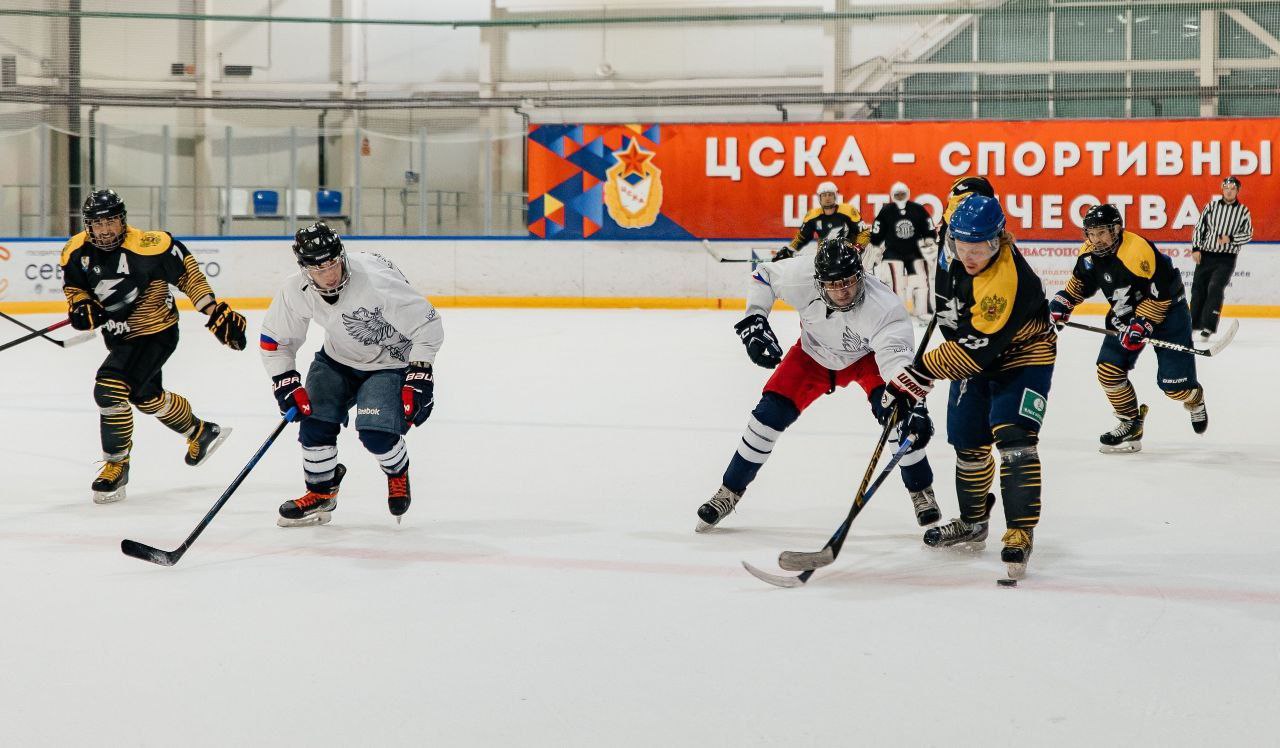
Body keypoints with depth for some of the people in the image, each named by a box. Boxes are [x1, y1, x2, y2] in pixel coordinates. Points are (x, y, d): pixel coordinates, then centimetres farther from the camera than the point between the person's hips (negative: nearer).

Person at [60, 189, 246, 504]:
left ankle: (116, 466, -6)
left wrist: (214, 311, -15)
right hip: (119, 335, 8)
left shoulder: (148, 245, -26)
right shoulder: (77, 251, -10)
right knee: (148, 397, 24)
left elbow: (185, 270, -15)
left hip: (156, 332, -8)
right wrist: (81, 305, -15)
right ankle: (201, 433, 50)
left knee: (110, 389, -22)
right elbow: (73, 285, 8)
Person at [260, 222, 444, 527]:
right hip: (338, 360, 5)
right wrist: (286, 384, -9)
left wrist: (419, 378, -27)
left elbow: (427, 324, -27)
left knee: (376, 433, -21)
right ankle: (321, 493, 17)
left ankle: (398, 473, 14)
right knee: (315, 420, -8)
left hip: (391, 364, -5)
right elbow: (274, 339, 0)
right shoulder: (296, 291, -17)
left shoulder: (375, 279, -34)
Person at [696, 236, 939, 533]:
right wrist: (754, 321, -21)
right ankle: (730, 491, 9)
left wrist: (911, 402, -67)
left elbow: (897, 357, -52)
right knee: (771, 412, -8)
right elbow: (763, 276, -12)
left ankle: (921, 491, -1)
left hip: (867, 355, -2)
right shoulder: (802, 276, -34)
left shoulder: (884, 306, -41)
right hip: (814, 353, 2)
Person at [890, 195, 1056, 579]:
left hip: (1022, 354, -7)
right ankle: (973, 522, 29)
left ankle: (1020, 533, -20)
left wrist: (921, 375, -39)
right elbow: (964, 193, 9)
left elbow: (974, 347, -39)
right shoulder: (958, 230, -18)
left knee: (1013, 437, -22)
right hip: (975, 358, 7)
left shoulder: (1009, 282, -38)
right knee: (968, 442, 11)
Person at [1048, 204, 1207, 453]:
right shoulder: (1089, 254, -8)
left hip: (1167, 311, -7)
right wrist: (1063, 301, -1)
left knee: (1174, 384, -7)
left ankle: (1195, 400, 30)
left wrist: (1142, 324, -30)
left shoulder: (1139, 251, -32)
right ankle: (1130, 426, 11)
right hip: (1125, 314, 7)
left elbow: (1161, 293, -27)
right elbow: (1080, 282, 13)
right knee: (1109, 372, -8)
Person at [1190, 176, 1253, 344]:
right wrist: (1195, 248, 0)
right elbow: (1199, 227, 7)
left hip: (1227, 259, -3)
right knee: (1198, 288, 7)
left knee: (1215, 289, -17)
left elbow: (1248, 234, 1)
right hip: (1205, 255, 3)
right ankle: (1195, 325, 24)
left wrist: (1230, 239, -15)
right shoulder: (1211, 206, 4)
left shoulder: (1243, 211, 0)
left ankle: (1208, 329, -18)